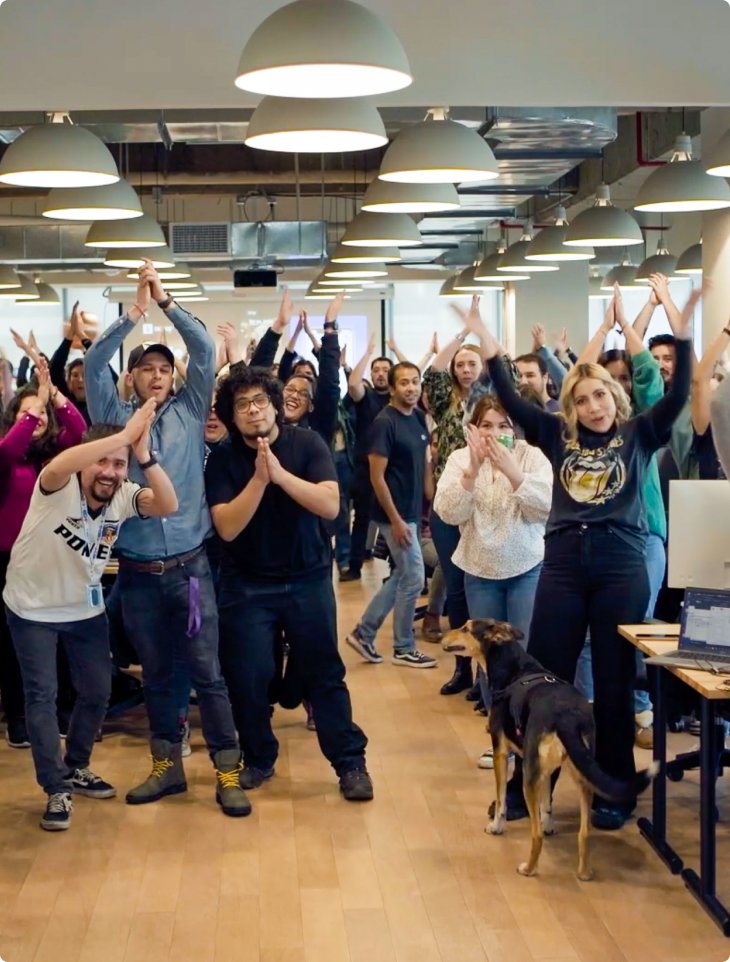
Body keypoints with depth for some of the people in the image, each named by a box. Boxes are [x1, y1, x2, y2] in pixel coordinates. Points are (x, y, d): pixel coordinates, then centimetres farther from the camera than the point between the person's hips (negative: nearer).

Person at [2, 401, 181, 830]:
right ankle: (57, 790, 6)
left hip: (86, 609, 5)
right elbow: (58, 465, -51)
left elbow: (168, 505, -31)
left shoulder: (123, 496, -14)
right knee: (42, 696, -4)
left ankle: (75, 768, 33)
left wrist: (144, 453, -43)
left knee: (98, 692, 11)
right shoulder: (59, 488, -26)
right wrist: (125, 433, -54)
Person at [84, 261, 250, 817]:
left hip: (189, 565, -1)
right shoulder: (117, 418, 6)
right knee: (156, 674, 12)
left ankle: (228, 771, 7)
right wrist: (134, 314, -11)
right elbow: (93, 364, -5)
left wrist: (166, 302, -8)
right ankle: (168, 766, 24)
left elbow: (205, 351, -4)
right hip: (138, 571, 2)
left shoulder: (190, 412, 5)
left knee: (207, 671, 0)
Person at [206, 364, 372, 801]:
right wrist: (259, 478, -25)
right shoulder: (222, 459, -5)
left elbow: (330, 505, -18)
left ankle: (350, 761, 14)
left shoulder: (307, 444, -6)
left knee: (325, 674, 3)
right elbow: (227, 527, -15)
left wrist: (280, 473, -27)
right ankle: (259, 759, 23)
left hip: (308, 579, -1)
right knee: (247, 678, 2)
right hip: (247, 585, 1)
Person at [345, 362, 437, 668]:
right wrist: (396, 520, -19)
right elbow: (377, 476, -18)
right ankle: (403, 649, 13)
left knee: (402, 576, 14)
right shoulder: (385, 422, -17)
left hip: (413, 510, 8)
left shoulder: (419, 418, 7)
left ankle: (363, 632, 24)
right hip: (396, 513, -8)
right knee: (414, 577, -2)